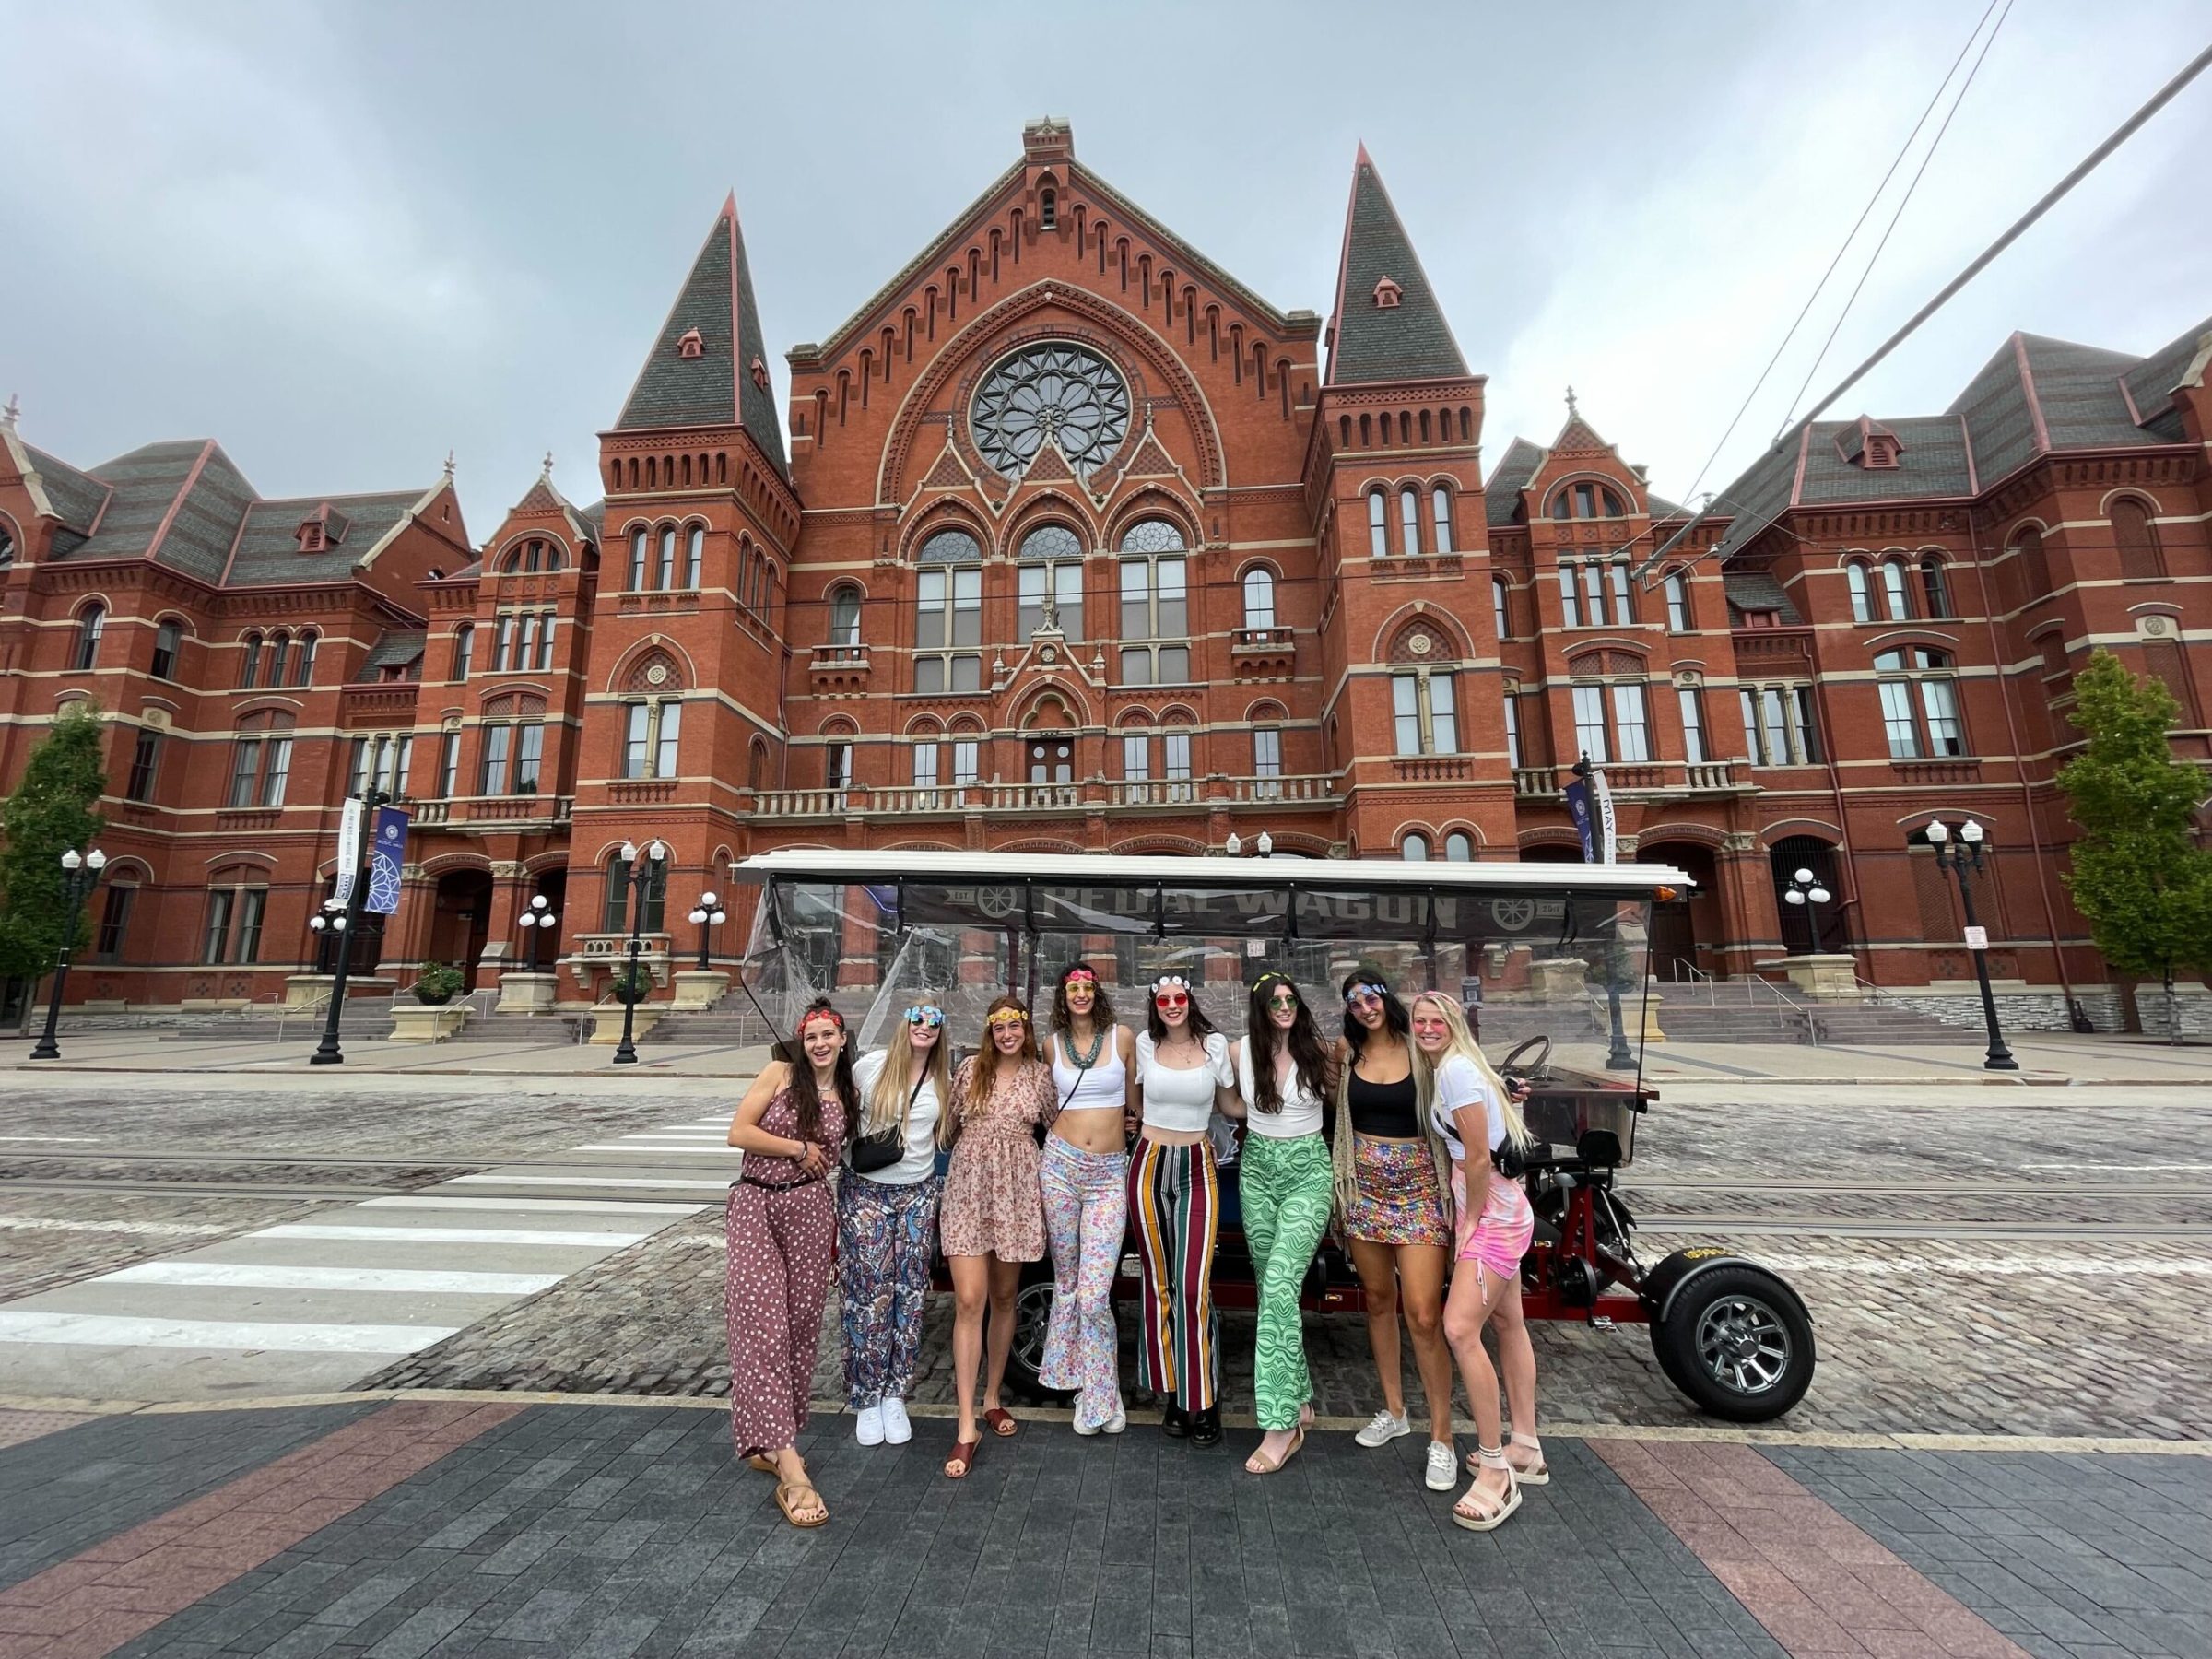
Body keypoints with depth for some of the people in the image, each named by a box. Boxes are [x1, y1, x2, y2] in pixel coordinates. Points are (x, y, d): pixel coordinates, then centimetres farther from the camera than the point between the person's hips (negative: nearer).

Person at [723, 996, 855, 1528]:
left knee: (801, 1325, 6)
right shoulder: (780, 1074, -1)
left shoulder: (849, 1095, 9)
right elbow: (738, 1132, -7)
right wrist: (800, 1149, -6)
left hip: (811, 1211, 3)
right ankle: (789, 1464, -15)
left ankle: (770, 1443, 25)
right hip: (756, 1205, -3)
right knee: (762, 1325, -12)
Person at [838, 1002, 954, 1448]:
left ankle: (895, 1395, 22)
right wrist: (848, 1143, -2)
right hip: (866, 1190, -3)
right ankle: (866, 1398, 17)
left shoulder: (944, 1078, 4)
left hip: (918, 1193, 3)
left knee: (909, 1295, 6)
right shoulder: (873, 1065, -6)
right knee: (868, 1294, -1)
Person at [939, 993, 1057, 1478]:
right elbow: (951, 1124, 9)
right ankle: (967, 1427, 1)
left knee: (1004, 1298, 14)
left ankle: (992, 1397, 34)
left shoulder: (1041, 1074, 3)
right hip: (968, 1188, -1)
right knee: (968, 1302, -7)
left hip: (1017, 1192, 1)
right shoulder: (970, 1068, 0)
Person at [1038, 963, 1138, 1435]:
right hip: (1061, 1165, 2)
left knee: (1095, 1295, -6)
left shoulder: (1123, 1037, -1)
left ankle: (1100, 1396, 15)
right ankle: (1084, 1386, 33)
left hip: (1109, 1174, -2)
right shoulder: (1053, 1044, 6)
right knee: (1067, 1282, 13)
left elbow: (1136, 1099, 9)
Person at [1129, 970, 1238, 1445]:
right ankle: (1172, 1394, 22)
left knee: (1194, 1285, -6)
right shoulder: (1144, 1045, 0)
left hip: (1197, 1167, -1)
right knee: (1159, 1282, 8)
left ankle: (1204, 1401, 11)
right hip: (1150, 1164, 1)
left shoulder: (1215, 1044, -3)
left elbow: (1230, 1104, 10)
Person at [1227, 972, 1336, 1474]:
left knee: (1279, 1285, -15)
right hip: (1258, 1169, 3)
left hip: (1307, 1172, -3)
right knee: (1272, 1287, 9)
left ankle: (1280, 1424, -8)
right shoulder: (1241, 1050, -2)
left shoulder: (1316, 1052, -7)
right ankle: (1299, 1400, 26)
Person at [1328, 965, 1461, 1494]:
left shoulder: (1419, 1047, -7)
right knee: (1378, 1299, 15)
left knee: (1423, 1314, -7)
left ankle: (1441, 1436, 11)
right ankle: (1394, 1410, 33)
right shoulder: (1347, 1052, 2)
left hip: (1418, 1186, -3)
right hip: (1364, 1186, 4)